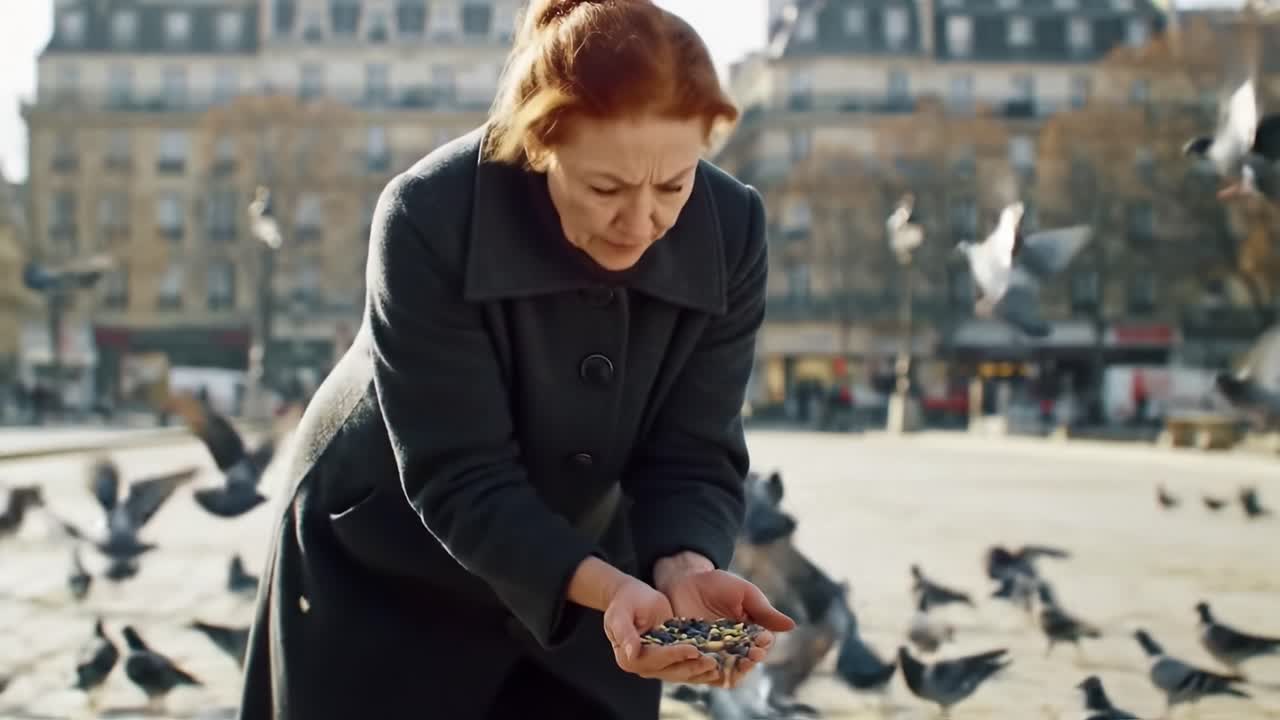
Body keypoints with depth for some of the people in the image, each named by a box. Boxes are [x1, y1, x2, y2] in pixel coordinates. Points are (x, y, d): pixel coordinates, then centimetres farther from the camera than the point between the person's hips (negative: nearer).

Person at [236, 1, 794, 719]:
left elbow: (693, 454, -16)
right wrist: (604, 586, -43)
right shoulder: (431, 220, -29)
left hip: (571, 570, 3)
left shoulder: (729, 231, -19)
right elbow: (458, 478, -29)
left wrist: (686, 568, -36)